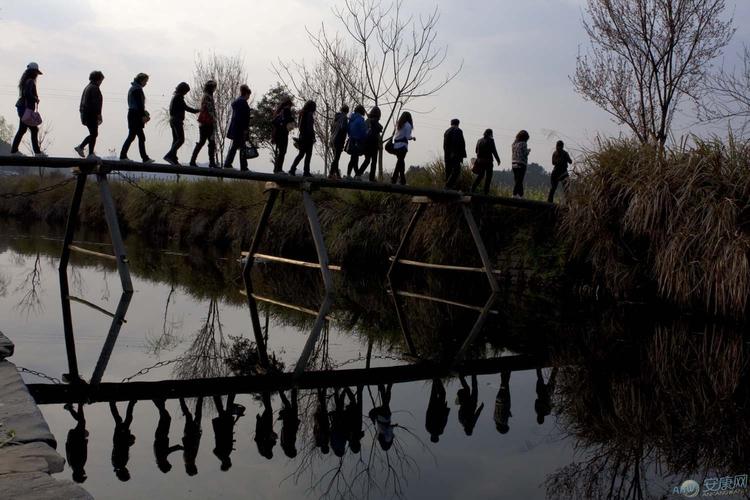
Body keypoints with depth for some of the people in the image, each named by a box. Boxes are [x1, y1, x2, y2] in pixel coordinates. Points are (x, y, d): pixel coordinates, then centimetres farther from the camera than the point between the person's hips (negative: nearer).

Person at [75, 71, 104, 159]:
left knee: (93, 134, 16)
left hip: (85, 114, 9)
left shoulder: (87, 87, 19)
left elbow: (82, 102, 22)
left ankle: (80, 147, 12)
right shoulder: (94, 88, -12)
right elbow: (96, 102, -20)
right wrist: (99, 114, -19)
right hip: (91, 114, -9)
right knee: (94, 134, -3)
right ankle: (91, 154, -3)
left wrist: (83, 117, 24)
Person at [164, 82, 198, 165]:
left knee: (176, 140, 10)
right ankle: (169, 155, -20)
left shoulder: (174, 97, 17)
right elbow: (186, 107, -14)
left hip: (173, 120, 10)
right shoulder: (179, 97, -11)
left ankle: (173, 159, 8)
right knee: (181, 139, -13)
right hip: (177, 120, -10)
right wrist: (196, 111, -5)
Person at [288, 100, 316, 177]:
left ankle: (292, 169, 6)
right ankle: (306, 172, -2)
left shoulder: (302, 114, 13)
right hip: (308, 137, -8)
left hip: (302, 136, 8)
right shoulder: (309, 114, -11)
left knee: (301, 154, 13)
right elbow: (310, 127, -16)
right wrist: (313, 137, -13)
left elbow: (300, 126, 15)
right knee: (308, 154, -1)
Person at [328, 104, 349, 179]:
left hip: (333, 139, 8)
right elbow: (343, 128, -21)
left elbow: (332, 127, 17)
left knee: (336, 157, 14)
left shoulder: (336, 116, 13)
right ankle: (331, 173, -10)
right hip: (339, 140, -8)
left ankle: (337, 174, 18)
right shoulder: (344, 117, -10)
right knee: (336, 158, -7)